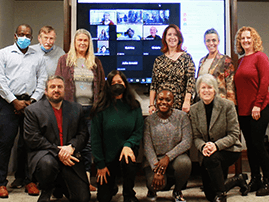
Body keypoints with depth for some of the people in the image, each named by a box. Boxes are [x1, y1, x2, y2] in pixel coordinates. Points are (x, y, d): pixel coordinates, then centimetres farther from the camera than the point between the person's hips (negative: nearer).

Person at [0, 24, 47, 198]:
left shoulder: (38, 57, 17)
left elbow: (42, 81, 11)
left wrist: (31, 101, -2)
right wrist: (15, 101, -7)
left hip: (31, 103, 2)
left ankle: (27, 180, 13)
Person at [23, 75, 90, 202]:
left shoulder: (76, 109, 14)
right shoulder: (32, 110, 3)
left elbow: (83, 133, 8)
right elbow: (32, 139, -7)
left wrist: (71, 147, -14)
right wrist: (57, 152, -16)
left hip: (70, 158, 3)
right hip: (43, 155, -3)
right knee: (48, 163, -40)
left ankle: (59, 184, 25)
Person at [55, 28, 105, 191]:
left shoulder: (95, 62, 14)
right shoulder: (65, 60, 8)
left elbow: (102, 85, 15)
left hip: (90, 108, 2)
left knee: (88, 144, 3)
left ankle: (86, 179, 12)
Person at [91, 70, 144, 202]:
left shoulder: (134, 106, -2)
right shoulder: (101, 109, -10)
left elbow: (139, 131, -1)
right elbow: (95, 138, -7)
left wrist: (128, 144, -21)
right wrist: (100, 165, -7)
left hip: (127, 148, 1)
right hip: (107, 155, -1)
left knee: (128, 160, -36)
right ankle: (112, 185, 38)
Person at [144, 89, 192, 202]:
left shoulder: (181, 116, -1)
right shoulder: (149, 120, 1)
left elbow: (187, 142, -9)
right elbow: (147, 147, -5)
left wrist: (168, 157, -20)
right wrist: (156, 170, -18)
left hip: (175, 158, 1)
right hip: (155, 160, 0)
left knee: (184, 162, -34)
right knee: (154, 183, -29)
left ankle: (177, 191, 0)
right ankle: (152, 189, 15)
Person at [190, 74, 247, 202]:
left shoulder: (227, 105, -9)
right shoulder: (194, 110, 0)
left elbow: (234, 134, -11)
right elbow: (196, 137, 1)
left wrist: (216, 145, -27)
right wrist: (203, 147, -22)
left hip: (228, 150, -4)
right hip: (207, 154, 4)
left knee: (211, 159, -37)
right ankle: (238, 180, 30)